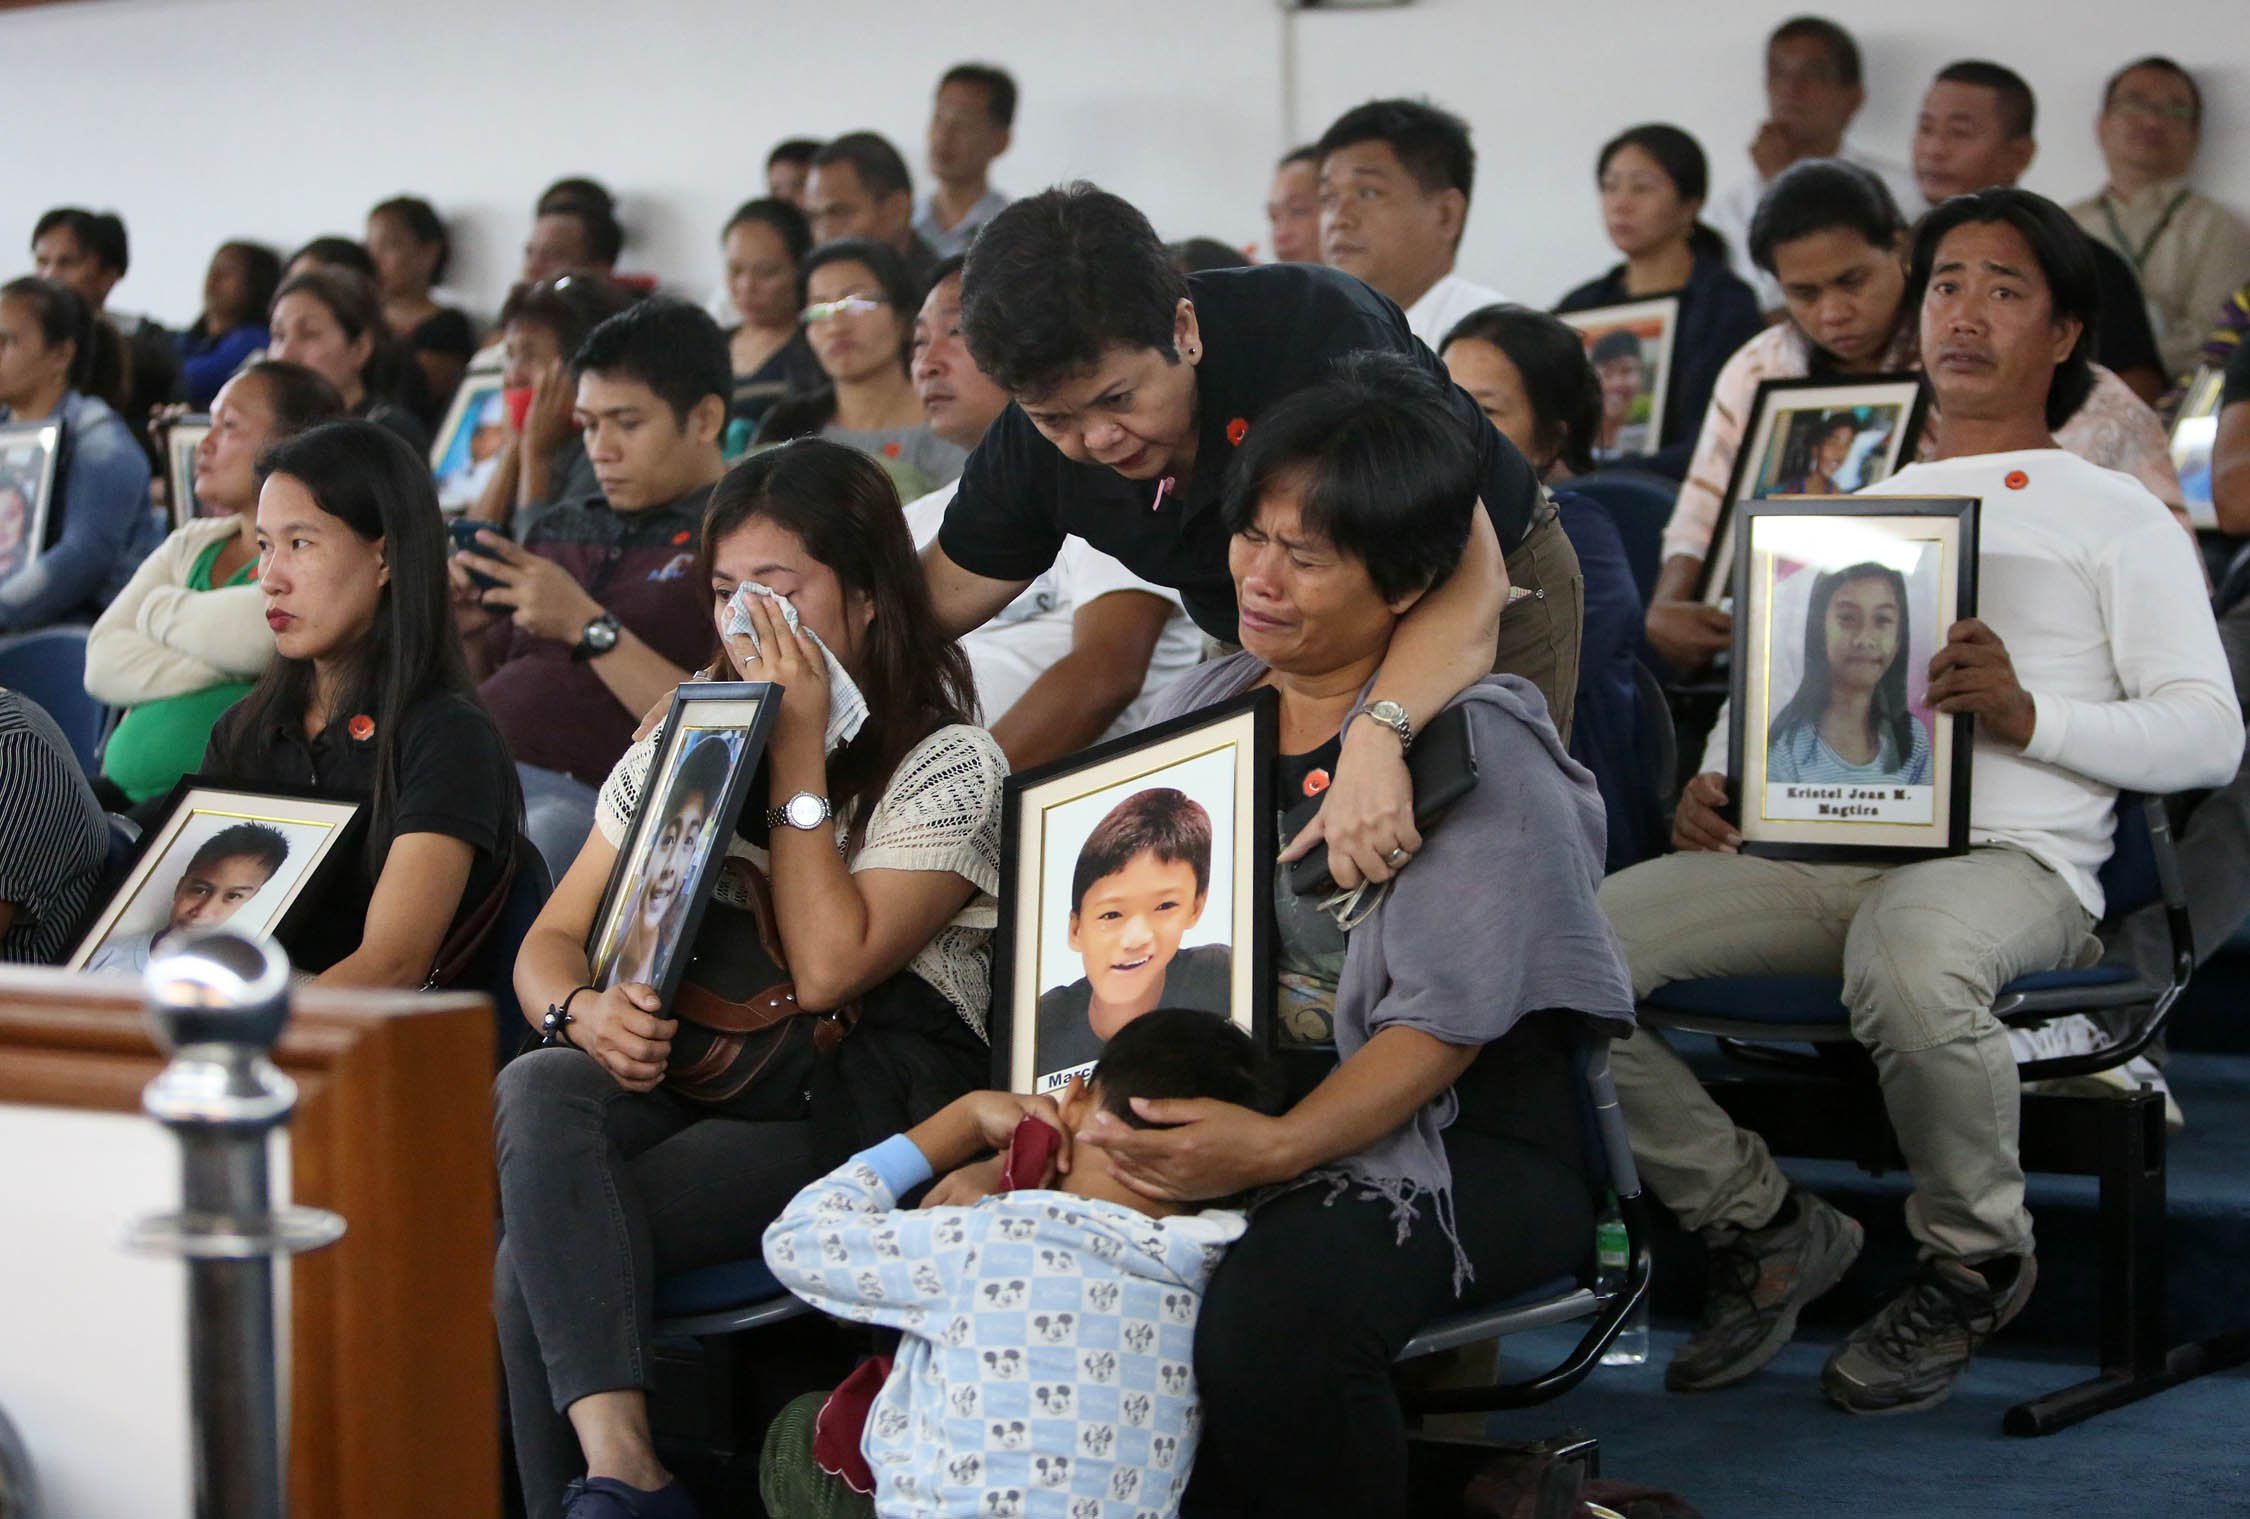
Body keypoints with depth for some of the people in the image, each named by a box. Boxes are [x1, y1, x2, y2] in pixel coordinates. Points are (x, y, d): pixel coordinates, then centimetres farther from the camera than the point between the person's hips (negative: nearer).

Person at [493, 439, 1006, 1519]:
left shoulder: (950, 766, 1)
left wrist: (799, 755, -8)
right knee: (532, 1093, -33)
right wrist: (582, 1012, -12)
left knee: (536, 1262, -28)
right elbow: (552, 939, 14)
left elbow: (827, 968, -14)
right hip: (680, 1066, 5)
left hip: (856, 1114, -5)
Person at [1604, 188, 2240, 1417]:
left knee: (1907, 959, -43)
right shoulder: (1864, 509, 29)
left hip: (2008, 857, -5)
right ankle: (1761, 1228, -1)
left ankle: (1973, 1264, -12)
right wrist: (1717, 780, 4)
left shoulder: (2114, 517, 12)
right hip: (1815, 845, 5)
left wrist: (2028, 714, -15)